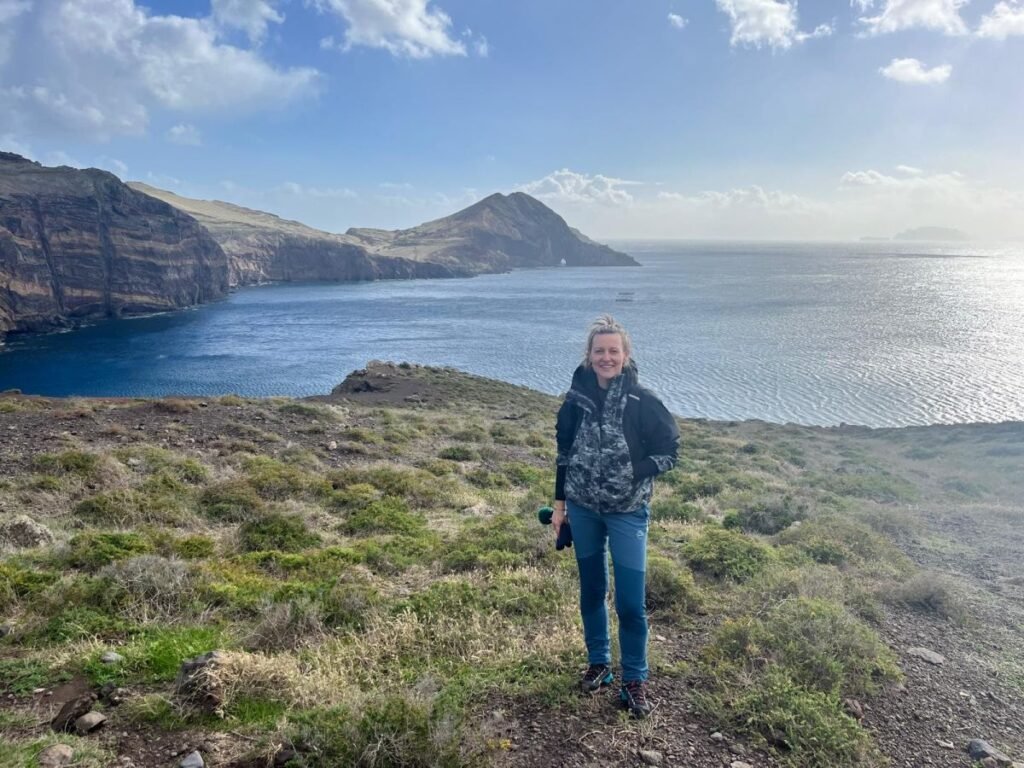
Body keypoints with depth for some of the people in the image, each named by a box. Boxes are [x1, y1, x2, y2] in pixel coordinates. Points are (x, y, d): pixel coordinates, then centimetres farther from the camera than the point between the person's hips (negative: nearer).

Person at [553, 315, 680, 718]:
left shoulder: (642, 401, -11)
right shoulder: (577, 398, -2)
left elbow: (669, 449, -4)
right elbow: (564, 452, 7)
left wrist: (634, 473, -16)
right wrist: (560, 503, 8)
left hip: (627, 513, -3)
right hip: (583, 509, 3)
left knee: (630, 602, -1)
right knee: (591, 591, 16)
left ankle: (635, 680, 18)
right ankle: (598, 662, 35)